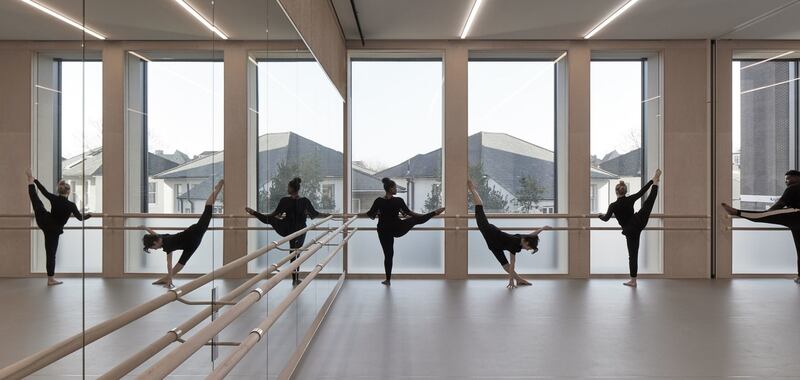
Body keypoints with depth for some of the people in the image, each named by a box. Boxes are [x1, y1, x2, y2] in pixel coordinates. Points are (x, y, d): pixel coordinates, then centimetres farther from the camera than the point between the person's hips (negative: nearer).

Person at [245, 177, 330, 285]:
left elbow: (275, 214, -3)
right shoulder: (305, 201, -6)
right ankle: (295, 279, 18)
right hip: (299, 231, 3)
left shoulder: (284, 200, -9)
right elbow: (315, 214, -1)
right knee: (296, 254, 13)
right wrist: (328, 215, 13)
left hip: (286, 230, -2)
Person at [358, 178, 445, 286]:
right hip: (397, 229, -2)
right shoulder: (398, 201, -12)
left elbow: (370, 214, -1)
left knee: (388, 254, 9)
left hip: (384, 231, 2)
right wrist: (427, 214, 11)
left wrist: (358, 215, 17)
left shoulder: (378, 201, -9)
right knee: (416, 220, 17)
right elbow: (409, 213, -3)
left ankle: (388, 279, 14)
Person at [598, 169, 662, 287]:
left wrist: (600, 215, 12)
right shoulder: (630, 199, -7)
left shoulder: (613, 205, -15)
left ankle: (633, 281, 11)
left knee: (633, 255, 4)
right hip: (639, 223, 2)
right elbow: (642, 191, 5)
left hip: (630, 231, -2)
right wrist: (652, 180, 19)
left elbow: (606, 219, -10)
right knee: (648, 202, 20)